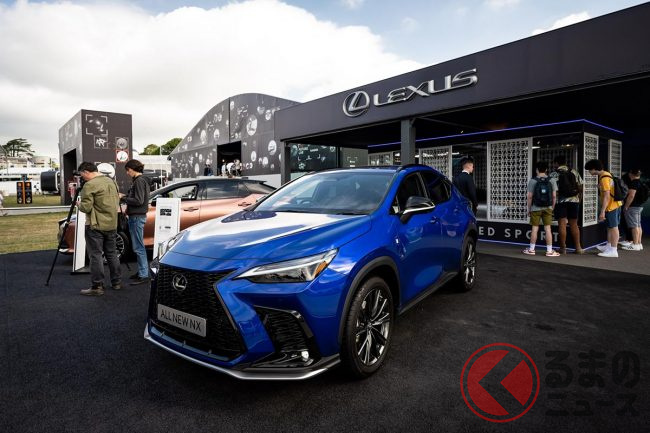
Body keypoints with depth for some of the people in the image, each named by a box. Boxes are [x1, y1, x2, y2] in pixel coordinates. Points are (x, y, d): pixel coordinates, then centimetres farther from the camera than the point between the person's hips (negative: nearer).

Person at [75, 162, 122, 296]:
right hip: (112, 224, 8)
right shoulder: (111, 181, 11)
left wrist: (79, 204, 4)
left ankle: (97, 287, 3)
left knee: (96, 255, -1)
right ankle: (116, 282, 22)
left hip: (96, 226, -7)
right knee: (112, 253, 15)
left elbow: (86, 207, -15)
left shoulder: (90, 185, -13)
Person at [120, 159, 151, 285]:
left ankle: (144, 275, -3)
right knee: (138, 246, 15)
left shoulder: (139, 181, -14)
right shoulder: (140, 180, 16)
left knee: (138, 247, -7)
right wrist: (125, 196, 8)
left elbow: (139, 201, -20)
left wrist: (123, 198, -10)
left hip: (137, 217, -10)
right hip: (135, 216, 10)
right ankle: (141, 271, 24)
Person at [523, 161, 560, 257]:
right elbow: (554, 196, -1)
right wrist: (552, 208, 9)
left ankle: (531, 249, 14)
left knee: (534, 228, 5)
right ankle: (549, 251, 6)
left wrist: (529, 209, 0)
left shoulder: (532, 181, -7)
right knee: (547, 228, 4)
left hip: (535, 208, -2)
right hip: (547, 208, 2)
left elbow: (529, 197, -10)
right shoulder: (551, 180, 0)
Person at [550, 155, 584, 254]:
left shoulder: (553, 174, -4)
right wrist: (578, 198, 16)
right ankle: (578, 247, 14)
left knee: (562, 224, -1)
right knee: (574, 224, 11)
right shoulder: (574, 172, 8)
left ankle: (563, 248, 2)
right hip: (573, 200, 4)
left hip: (560, 201, -4)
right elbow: (580, 187, 6)